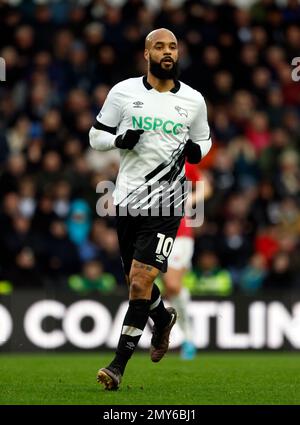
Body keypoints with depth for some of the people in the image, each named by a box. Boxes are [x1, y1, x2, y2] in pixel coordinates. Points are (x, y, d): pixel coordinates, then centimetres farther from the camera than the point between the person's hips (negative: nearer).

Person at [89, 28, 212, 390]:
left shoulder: (193, 100, 4)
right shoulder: (123, 92, 2)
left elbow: (203, 141, 19)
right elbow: (96, 136, 7)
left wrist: (196, 150, -5)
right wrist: (120, 140, -14)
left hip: (165, 201, -2)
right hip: (127, 199, 2)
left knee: (141, 283, -12)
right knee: (134, 281, 15)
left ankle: (119, 365, -5)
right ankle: (163, 319, 49)